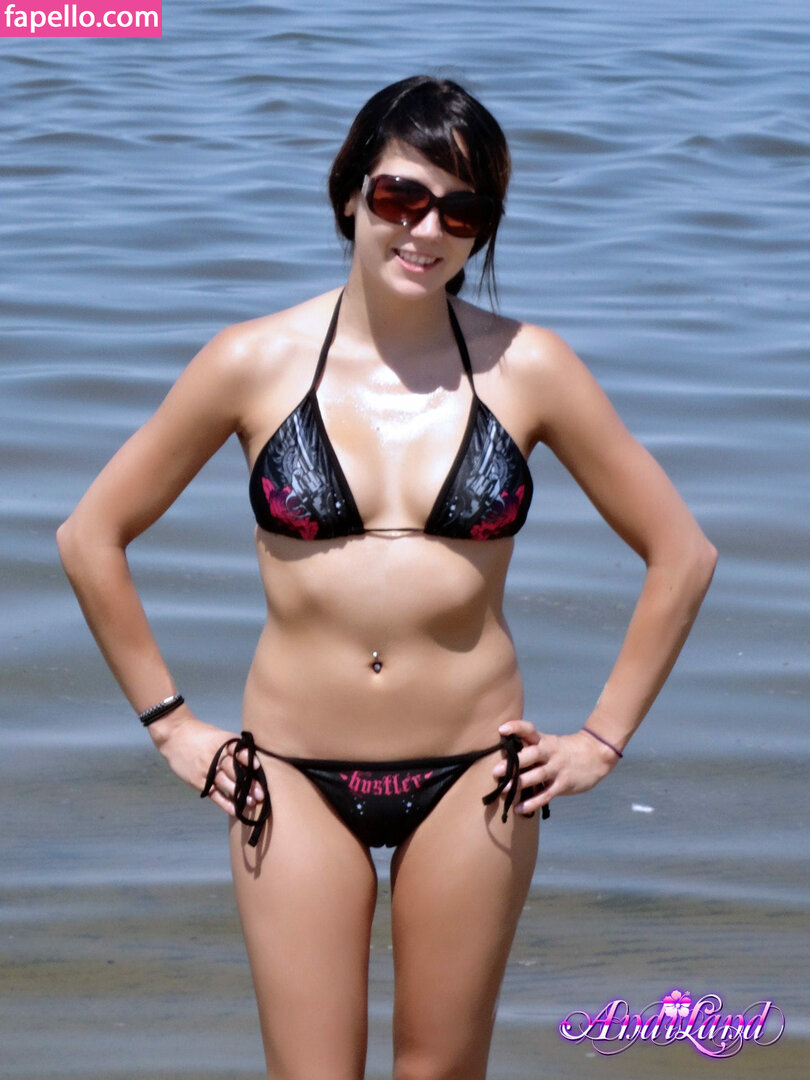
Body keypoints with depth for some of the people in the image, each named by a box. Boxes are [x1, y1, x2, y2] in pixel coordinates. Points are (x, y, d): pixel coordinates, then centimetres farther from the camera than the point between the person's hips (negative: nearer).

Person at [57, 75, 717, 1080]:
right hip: (293, 773, 0)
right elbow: (90, 538, 4)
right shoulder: (255, 362, -6)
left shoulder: (526, 367, -5)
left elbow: (681, 553, 4)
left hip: (472, 773, 1)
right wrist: (170, 724, 4)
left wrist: (602, 738, 4)